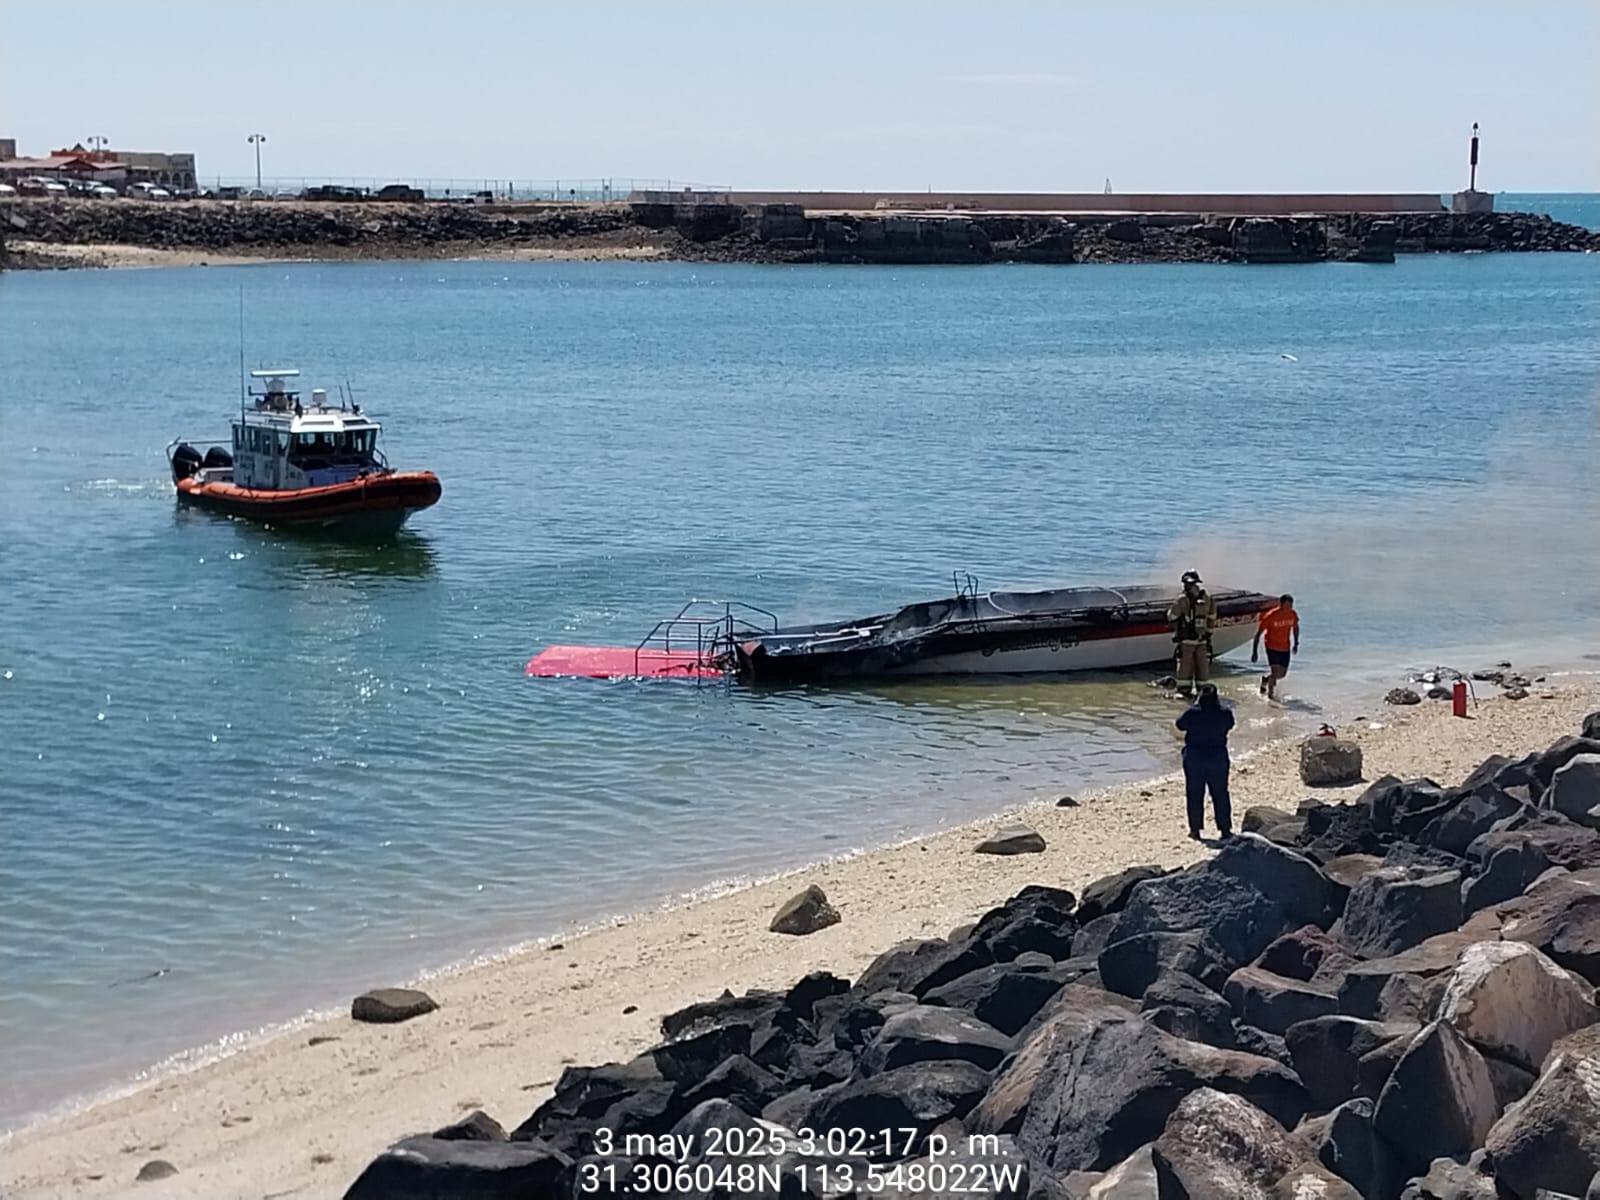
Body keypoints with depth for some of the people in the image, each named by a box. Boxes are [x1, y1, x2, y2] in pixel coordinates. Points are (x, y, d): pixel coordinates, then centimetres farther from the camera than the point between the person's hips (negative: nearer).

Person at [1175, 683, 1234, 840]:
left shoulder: (1192, 713, -16)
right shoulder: (1224, 714, -11)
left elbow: (1180, 723, 2)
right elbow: (1230, 724, 10)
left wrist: (1194, 705, 8)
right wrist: (1218, 705, 13)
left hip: (1194, 758, -1)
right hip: (1218, 758, 1)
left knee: (1195, 794, 9)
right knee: (1220, 794, 11)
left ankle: (1195, 829, 11)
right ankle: (1225, 829, 14)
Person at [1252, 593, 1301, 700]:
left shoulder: (1293, 614, -7)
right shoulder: (1270, 616, -21)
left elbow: (1295, 627, 16)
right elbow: (1258, 633, -15)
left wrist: (1296, 643, 12)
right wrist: (1254, 652, -16)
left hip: (1285, 648, 5)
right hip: (1272, 647, -5)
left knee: (1282, 673, 9)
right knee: (1275, 672, -12)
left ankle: (1266, 679, 39)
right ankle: (1270, 694, 11)